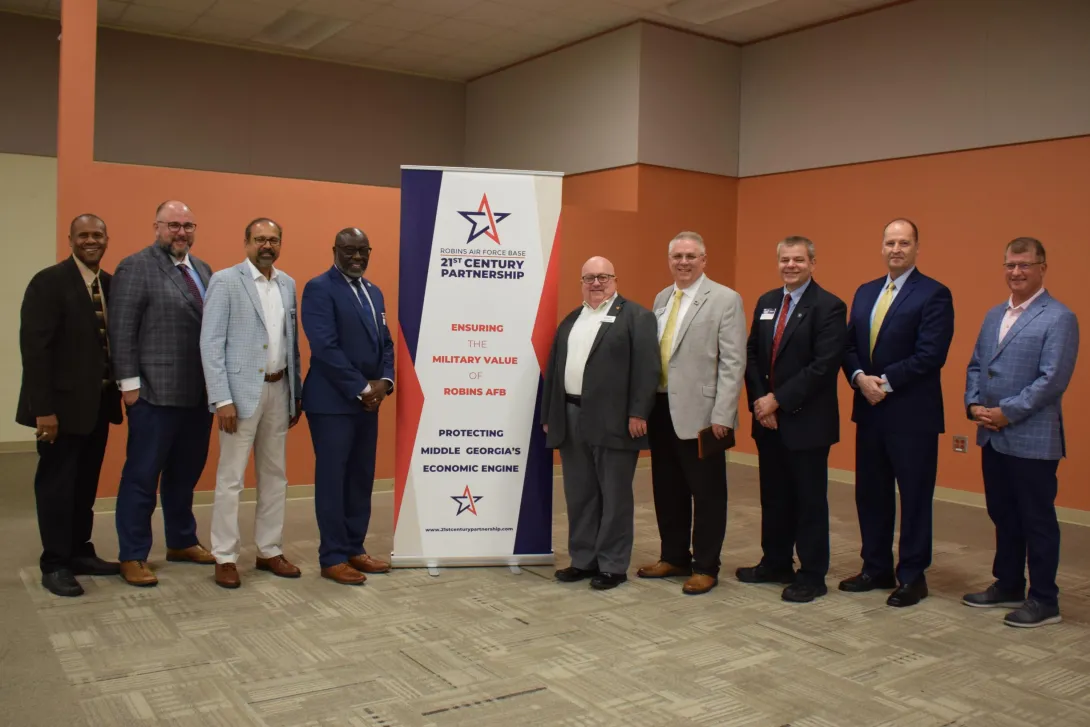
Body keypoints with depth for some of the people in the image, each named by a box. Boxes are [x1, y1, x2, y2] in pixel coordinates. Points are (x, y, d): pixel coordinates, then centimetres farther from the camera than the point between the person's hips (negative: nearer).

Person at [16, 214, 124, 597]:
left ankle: (80, 553, 28)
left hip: (98, 403, 6)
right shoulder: (49, 282, -11)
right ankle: (55, 564, 15)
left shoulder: (112, 284, 8)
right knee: (56, 484, 5)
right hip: (63, 404, -6)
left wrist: (122, 390, 4)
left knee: (86, 483, 15)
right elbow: (34, 348, -16)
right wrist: (44, 408, -20)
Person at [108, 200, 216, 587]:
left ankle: (182, 542, 30)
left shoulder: (203, 269, 14)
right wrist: (129, 383, -13)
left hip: (199, 391, 7)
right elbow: (122, 330, -9)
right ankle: (132, 556, 12)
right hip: (156, 392, -6)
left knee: (186, 472, 16)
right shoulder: (135, 267, -6)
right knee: (142, 475, 2)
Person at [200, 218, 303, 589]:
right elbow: (210, 343, -11)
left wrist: (296, 393, 10)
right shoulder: (225, 281, -7)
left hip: (278, 389, 6)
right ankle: (225, 557, 10)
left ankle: (270, 551, 23)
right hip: (242, 390, -6)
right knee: (231, 477, 0)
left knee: (275, 475, 12)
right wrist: (222, 398, -17)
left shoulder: (287, 284, 10)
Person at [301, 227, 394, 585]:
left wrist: (384, 381, -3)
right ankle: (333, 558, 8)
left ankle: (354, 549, 22)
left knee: (362, 478, 12)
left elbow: (385, 342, 15)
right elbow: (325, 347, -18)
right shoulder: (319, 288, -9)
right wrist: (361, 388, -16)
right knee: (332, 479, 0)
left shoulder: (374, 292, 16)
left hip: (368, 401, 8)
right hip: (333, 401, -7)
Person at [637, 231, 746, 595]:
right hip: (661, 410, 6)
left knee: (707, 493, 4)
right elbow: (651, 353, 14)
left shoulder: (725, 300, -5)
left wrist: (722, 416, -16)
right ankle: (674, 557, 30)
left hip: (700, 414, -6)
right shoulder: (661, 299, 13)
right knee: (667, 489, 14)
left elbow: (733, 363, -10)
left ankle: (705, 566, 17)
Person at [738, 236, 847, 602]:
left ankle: (812, 576, 15)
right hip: (768, 420, 6)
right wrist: (759, 401, -5)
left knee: (810, 500, 4)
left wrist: (778, 400, -16)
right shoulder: (765, 303, 11)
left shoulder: (829, 307, -10)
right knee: (773, 497, 15)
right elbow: (752, 355, 9)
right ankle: (775, 564, 29)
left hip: (806, 421, -6)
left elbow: (823, 366, -18)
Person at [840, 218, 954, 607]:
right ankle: (876, 568, 26)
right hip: (870, 410, 6)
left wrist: (885, 381, -16)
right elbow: (849, 346, 10)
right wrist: (860, 378, -8)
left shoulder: (934, 294, -8)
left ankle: (912, 576, 16)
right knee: (870, 493, 13)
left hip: (912, 414, -6)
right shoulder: (865, 292, 13)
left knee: (915, 496, 5)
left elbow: (930, 355, -16)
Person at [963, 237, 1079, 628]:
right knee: (1003, 516, 17)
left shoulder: (1059, 318, -10)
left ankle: (1044, 601, 15)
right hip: (992, 437, 7)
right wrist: (974, 405, -1)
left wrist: (1007, 412, -17)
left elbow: (1053, 379, -17)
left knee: (1037, 521, 3)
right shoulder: (993, 316, 14)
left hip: (1033, 440, -7)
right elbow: (975, 366, 15)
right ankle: (1008, 587, 31)